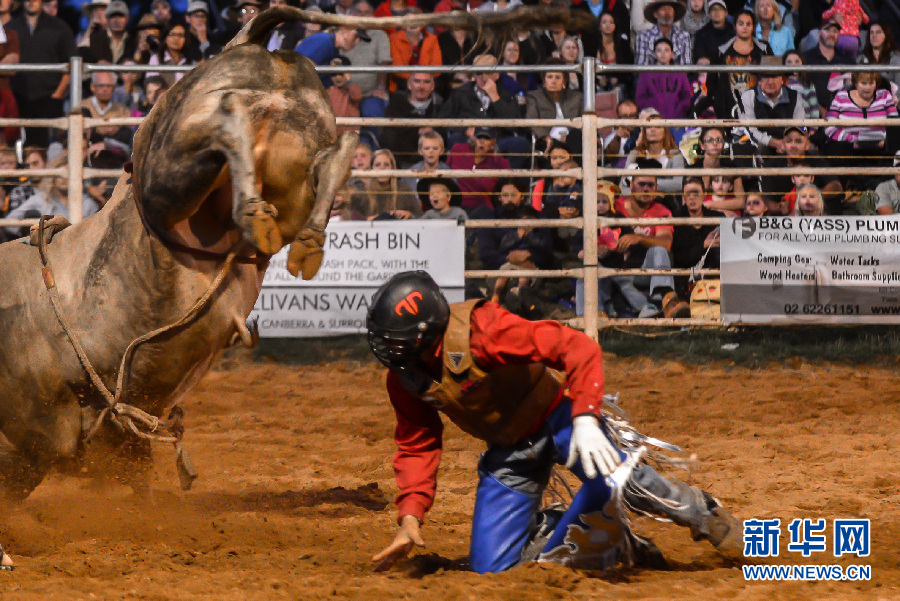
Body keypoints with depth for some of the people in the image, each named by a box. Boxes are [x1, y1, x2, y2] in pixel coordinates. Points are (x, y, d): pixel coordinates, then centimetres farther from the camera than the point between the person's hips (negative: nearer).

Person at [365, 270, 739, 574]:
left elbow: (578, 349, -32)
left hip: (558, 413, -6)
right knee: (490, 570, -6)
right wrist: (410, 517, -8)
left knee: (610, 475, -35)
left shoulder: (478, 330, -29)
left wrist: (586, 420, -44)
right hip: (509, 448, 6)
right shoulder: (403, 378, -8)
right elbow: (417, 448, 6)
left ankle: (701, 512, -6)